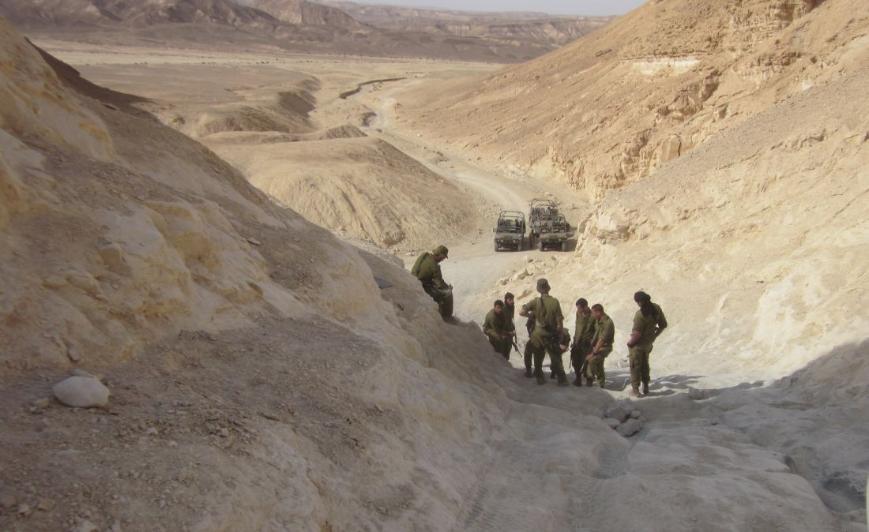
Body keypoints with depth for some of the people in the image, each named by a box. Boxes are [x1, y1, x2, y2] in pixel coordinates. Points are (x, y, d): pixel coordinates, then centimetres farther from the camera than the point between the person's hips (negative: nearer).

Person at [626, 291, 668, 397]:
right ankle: (646, 388, 31)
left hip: (638, 344, -7)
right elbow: (663, 324, 4)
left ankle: (635, 389, 14)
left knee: (635, 366, 9)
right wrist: (654, 336, 15)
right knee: (645, 365, 24)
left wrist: (630, 343, -9)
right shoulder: (656, 308, -9)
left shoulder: (640, 314, -31)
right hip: (648, 343, 7)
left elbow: (637, 334, -26)